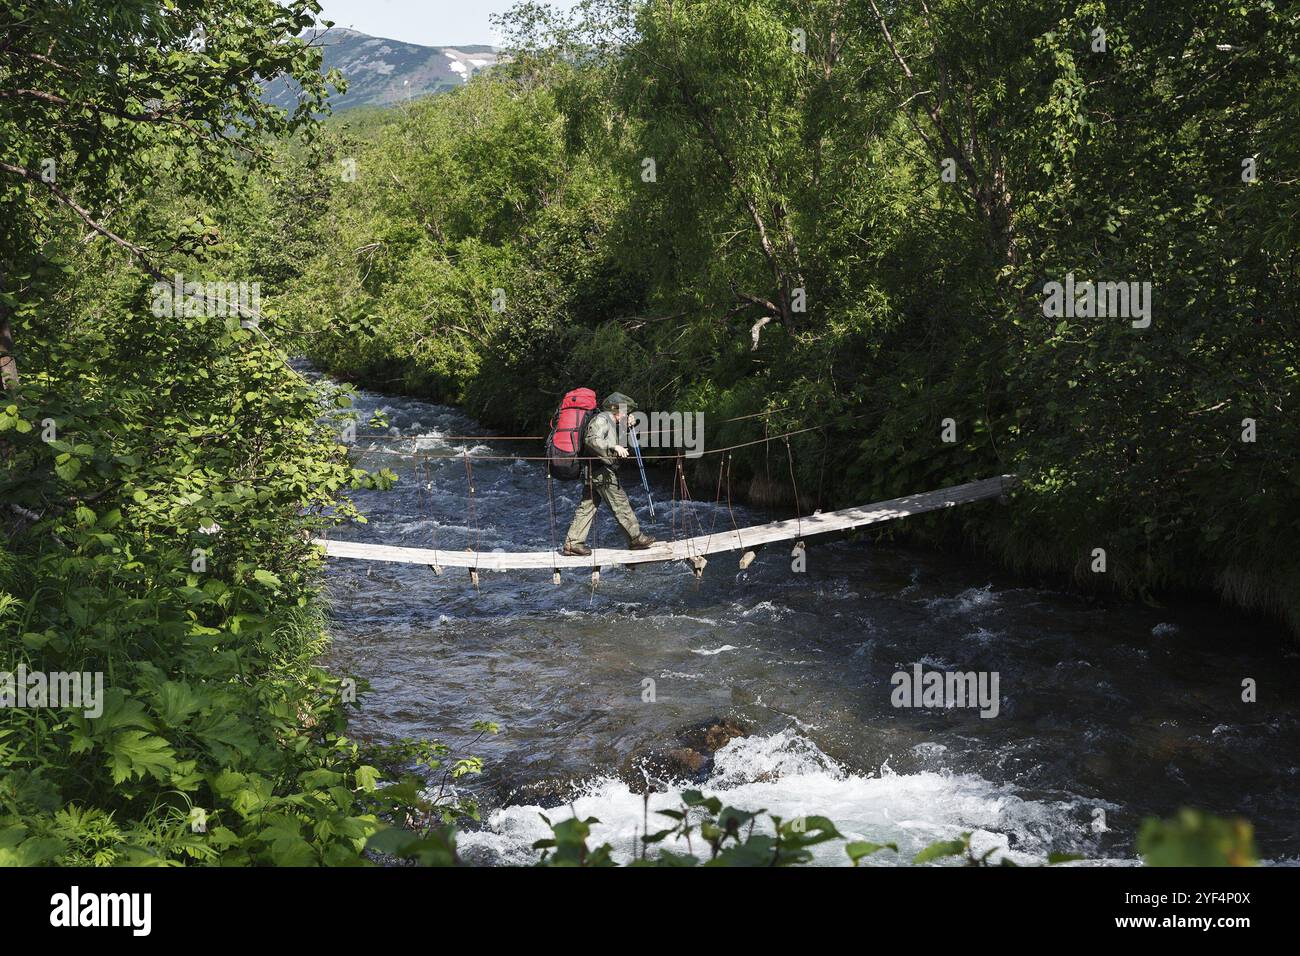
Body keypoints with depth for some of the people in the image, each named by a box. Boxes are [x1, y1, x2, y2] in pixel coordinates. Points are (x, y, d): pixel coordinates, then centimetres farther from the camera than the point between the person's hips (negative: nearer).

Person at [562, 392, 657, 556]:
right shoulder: (601, 419, -9)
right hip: (601, 471, -11)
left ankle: (572, 542, 4)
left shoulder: (610, 422, 23)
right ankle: (636, 538, 5)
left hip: (592, 474, 11)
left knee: (587, 506, 7)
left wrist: (626, 426, 23)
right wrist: (614, 447, -32)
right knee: (621, 504, -2)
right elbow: (592, 440, -24)